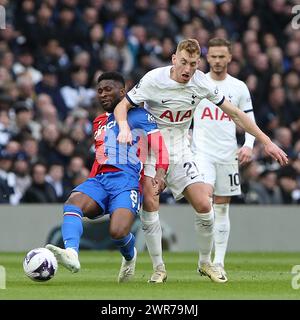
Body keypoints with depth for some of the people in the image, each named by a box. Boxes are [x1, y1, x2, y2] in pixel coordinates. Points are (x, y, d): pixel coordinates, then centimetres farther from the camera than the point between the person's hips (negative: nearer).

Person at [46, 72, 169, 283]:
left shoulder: (138, 115, 9)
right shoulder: (99, 122, 31)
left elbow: (158, 141, -2)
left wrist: (160, 173, -19)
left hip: (126, 180, -6)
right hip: (98, 179, 6)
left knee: (118, 233, -27)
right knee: (72, 203, -30)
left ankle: (130, 256, 11)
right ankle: (71, 253, -51)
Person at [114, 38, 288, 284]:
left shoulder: (201, 82, -7)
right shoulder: (154, 80, -18)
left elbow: (234, 113, 2)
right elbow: (122, 106, -13)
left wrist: (266, 142, 1)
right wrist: (124, 128, -36)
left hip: (180, 153, 3)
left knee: (204, 205, -7)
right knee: (149, 203, -21)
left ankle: (205, 263, 15)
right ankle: (159, 268, -9)